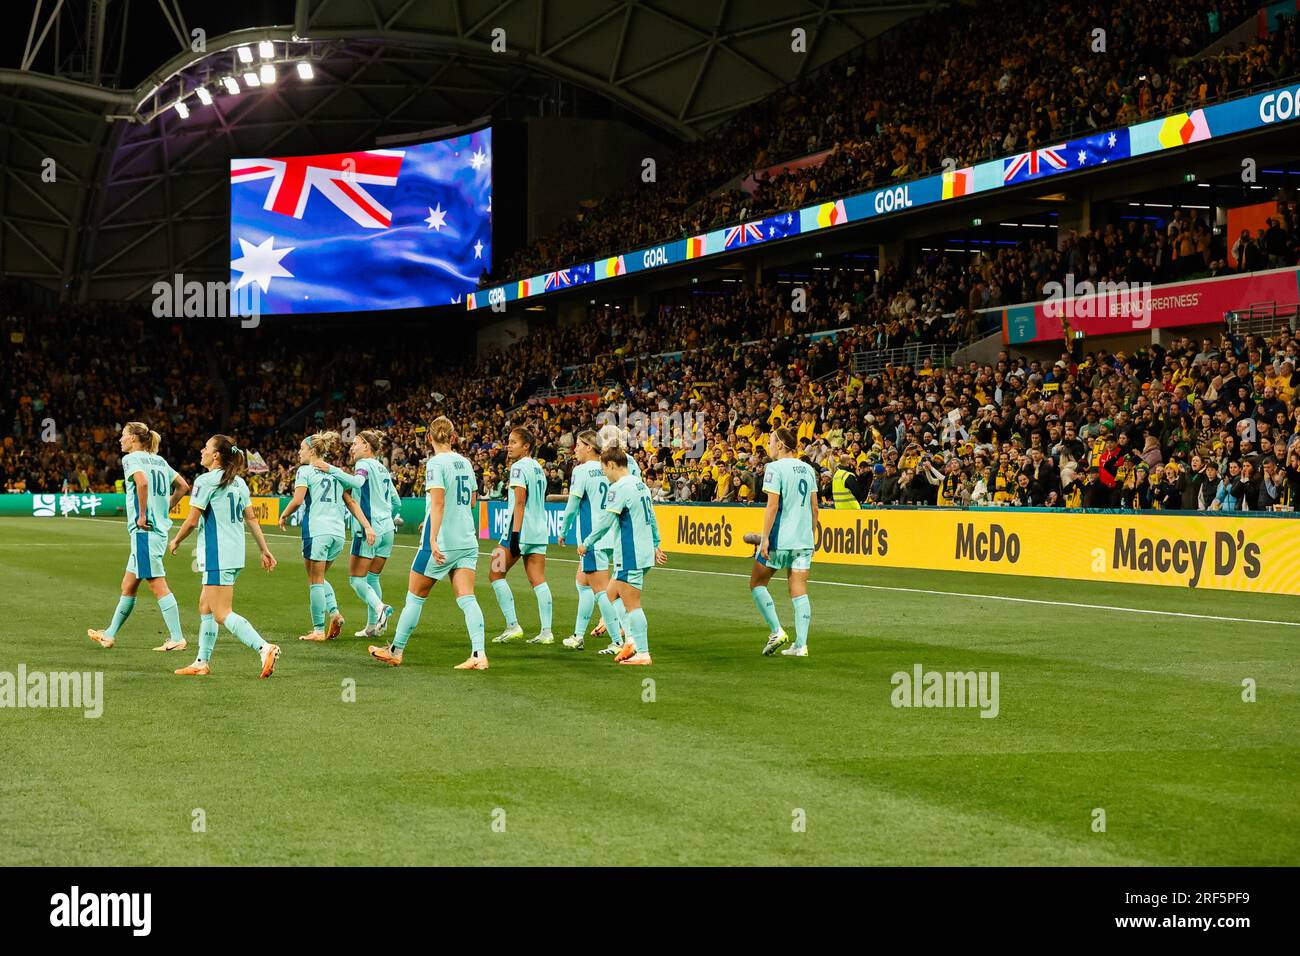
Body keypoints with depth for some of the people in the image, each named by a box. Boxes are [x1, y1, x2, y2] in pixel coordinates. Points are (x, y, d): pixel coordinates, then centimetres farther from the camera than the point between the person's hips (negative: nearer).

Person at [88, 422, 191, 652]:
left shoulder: (132, 458, -7)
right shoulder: (159, 460, 16)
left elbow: (142, 481, -27)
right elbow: (182, 486, 21)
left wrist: (142, 515, -20)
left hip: (144, 530, -9)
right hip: (159, 529, 9)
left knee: (158, 585, -7)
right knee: (128, 587, 16)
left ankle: (177, 638, -8)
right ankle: (110, 635, 25)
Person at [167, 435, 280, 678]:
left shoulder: (206, 481, -12)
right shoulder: (238, 483, 12)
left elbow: (192, 521, -11)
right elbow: (251, 519, 14)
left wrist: (175, 541, 6)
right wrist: (264, 550, 16)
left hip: (217, 555, -9)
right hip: (235, 554, 9)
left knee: (222, 614, -9)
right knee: (205, 606, 18)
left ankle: (265, 648, -23)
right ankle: (202, 662, 21)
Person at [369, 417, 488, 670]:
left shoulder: (435, 463, -11)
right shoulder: (465, 462, 10)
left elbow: (438, 503, -21)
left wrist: (433, 539, -26)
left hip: (441, 542, -6)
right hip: (466, 541, 6)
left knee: (415, 596, 8)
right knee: (467, 599, -1)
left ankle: (396, 651, 19)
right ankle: (479, 655, -15)